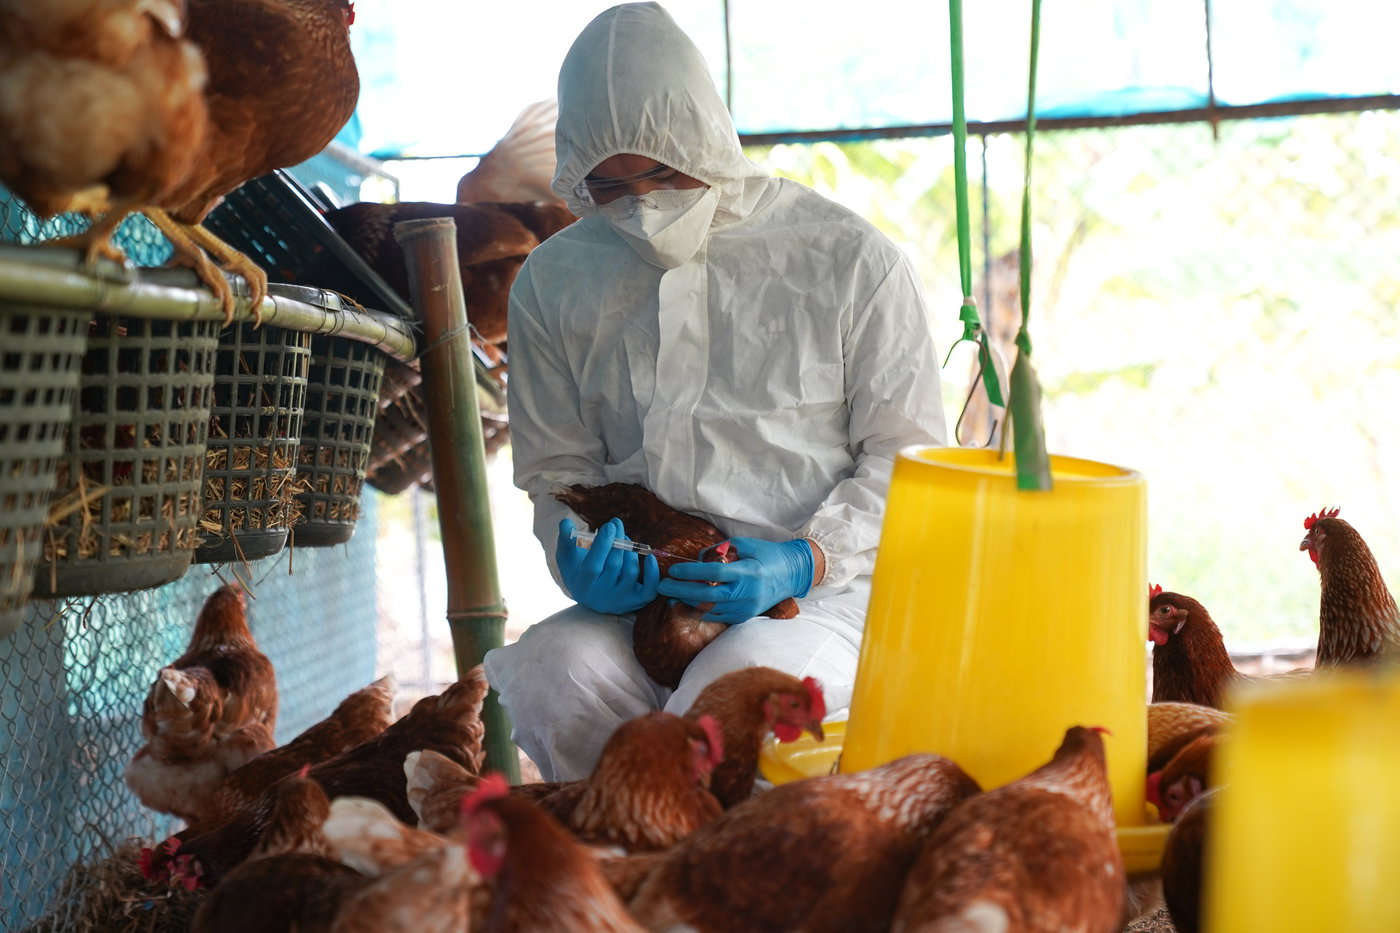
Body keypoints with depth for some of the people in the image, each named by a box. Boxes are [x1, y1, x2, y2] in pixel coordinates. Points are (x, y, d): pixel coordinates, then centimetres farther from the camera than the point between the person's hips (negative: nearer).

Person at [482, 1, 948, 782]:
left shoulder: (850, 259, -1)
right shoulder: (553, 285, 9)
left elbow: (907, 453, 3)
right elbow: (557, 468, 16)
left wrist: (807, 561, -13)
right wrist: (581, 562, -7)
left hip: (827, 590, -3)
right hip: (642, 601, 3)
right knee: (548, 674, -30)